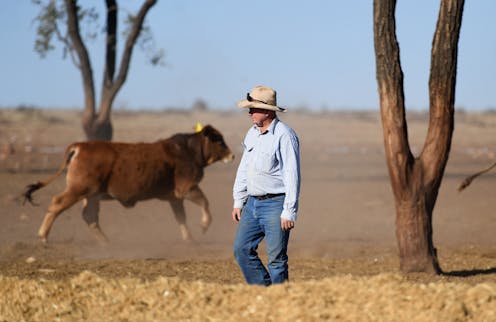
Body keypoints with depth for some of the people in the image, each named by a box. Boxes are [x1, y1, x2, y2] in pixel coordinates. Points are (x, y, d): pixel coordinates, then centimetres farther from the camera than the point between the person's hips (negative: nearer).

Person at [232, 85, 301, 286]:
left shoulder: (284, 135, -13)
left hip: (275, 204, -8)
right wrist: (238, 201, 16)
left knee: (276, 258, -6)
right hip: (253, 203, 8)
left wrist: (289, 212, -19)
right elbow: (244, 169, 20)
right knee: (242, 249, 5)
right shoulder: (252, 133, 12)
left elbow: (292, 175, -16)